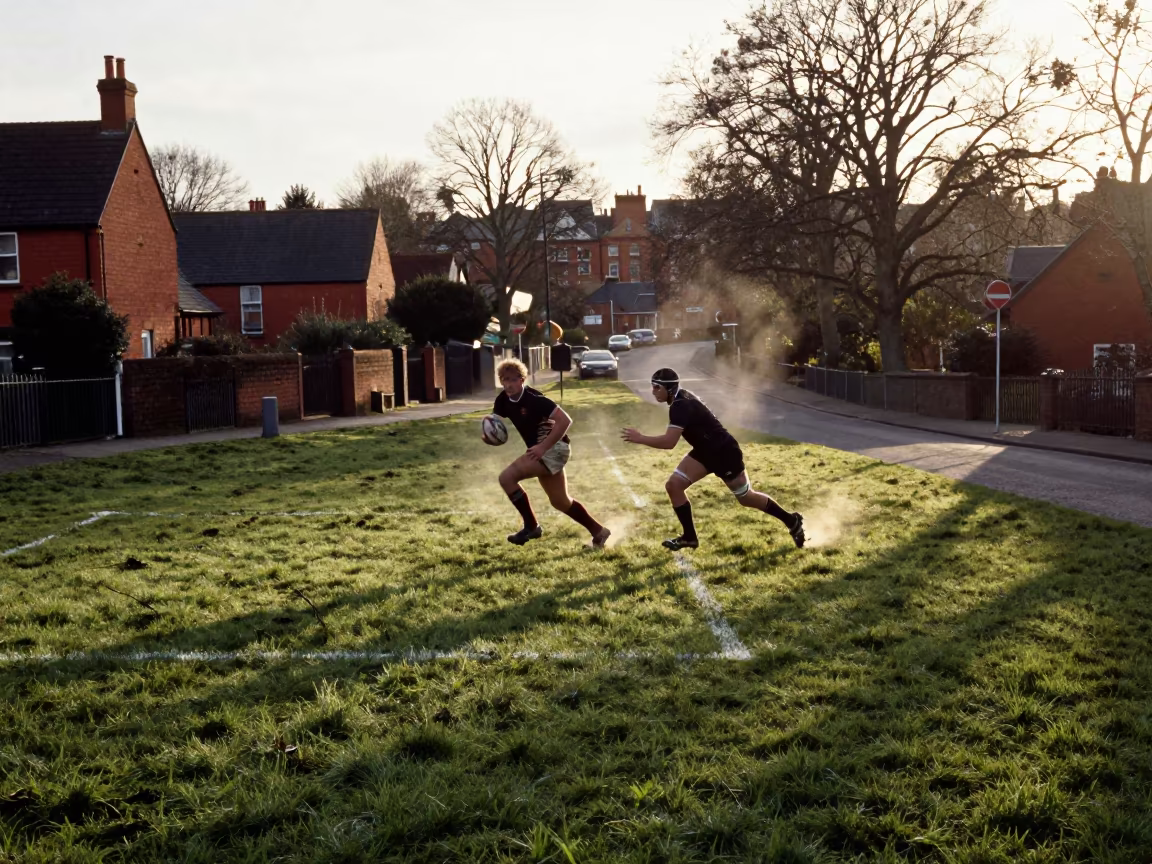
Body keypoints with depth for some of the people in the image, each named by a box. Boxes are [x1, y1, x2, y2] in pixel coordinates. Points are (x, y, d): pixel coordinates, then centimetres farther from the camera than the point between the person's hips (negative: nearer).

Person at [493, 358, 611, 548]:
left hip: (554, 447, -9)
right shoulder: (503, 400, 0)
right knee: (560, 501, 19)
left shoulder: (533, 398, -23)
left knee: (507, 477, -19)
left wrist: (544, 447, -29)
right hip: (541, 450, 9)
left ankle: (531, 526, -7)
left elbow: (565, 420, -27)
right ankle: (599, 532, 33)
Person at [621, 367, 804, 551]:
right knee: (673, 485, -3)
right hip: (705, 451, 9)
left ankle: (792, 522, 24)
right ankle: (689, 537, 5)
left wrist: (639, 438, -30)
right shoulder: (680, 399, 0)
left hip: (724, 452, -9)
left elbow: (669, 442, -37)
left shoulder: (681, 406, -29)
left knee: (746, 497, 5)